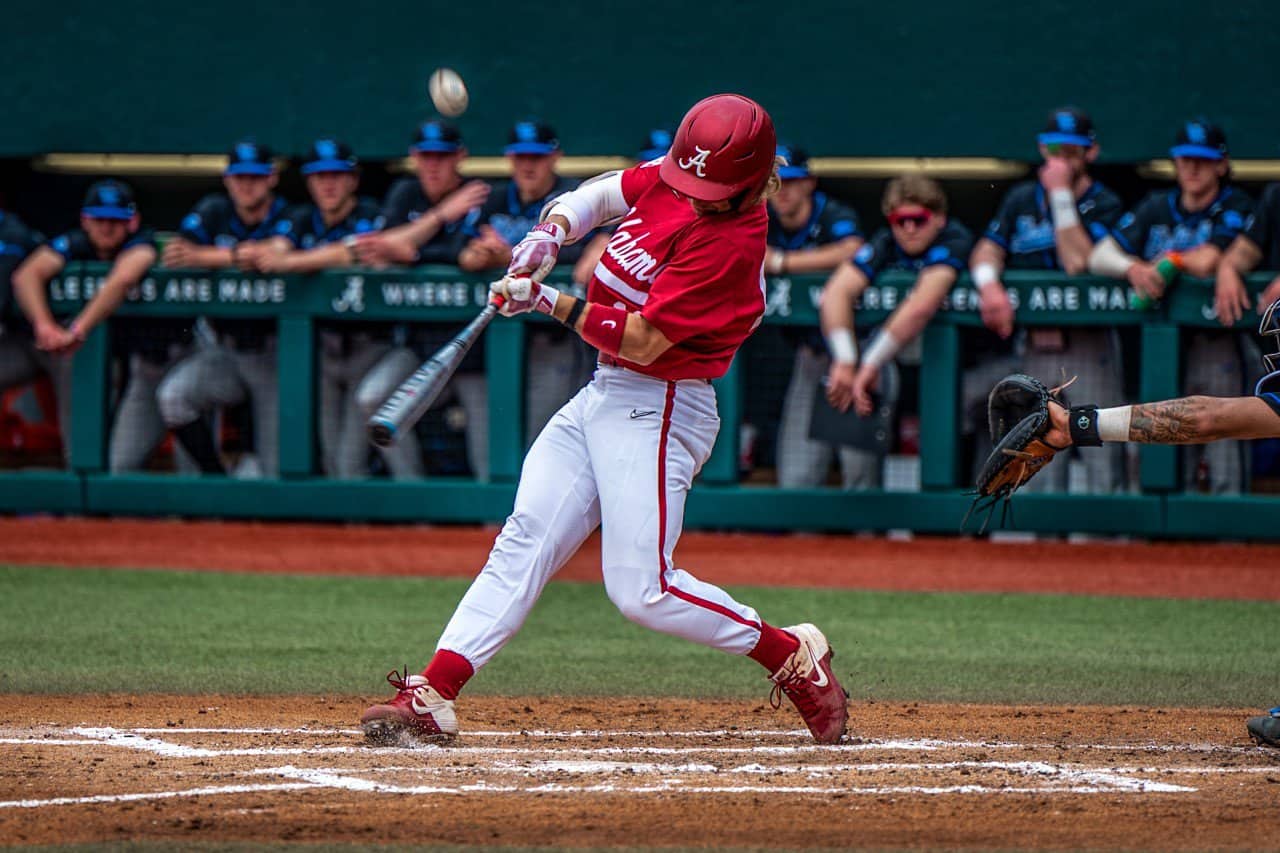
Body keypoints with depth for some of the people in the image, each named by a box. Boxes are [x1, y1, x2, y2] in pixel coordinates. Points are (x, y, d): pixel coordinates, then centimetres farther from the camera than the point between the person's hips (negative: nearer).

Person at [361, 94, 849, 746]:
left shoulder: (729, 239, -22)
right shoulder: (666, 179, 2)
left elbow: (642, 341, -23)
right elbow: (599, 194, 19)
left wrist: (547, 301, -17)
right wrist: (552, 232, -2)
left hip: (657, 410, -8)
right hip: (602, 395, 8)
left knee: (642, 589, -13)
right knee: (524, 541, -2)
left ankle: (793, 656, 4)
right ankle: (430, 697, -7)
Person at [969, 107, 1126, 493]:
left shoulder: (1105, 207, 1)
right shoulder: (1021, 200, 14)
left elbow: (1079, 262, -14)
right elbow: (985, 251, 5)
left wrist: (1061, 194, -11)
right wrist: (989, 285, -18)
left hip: (1089, 343, -4)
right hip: (1035, 342, 4)